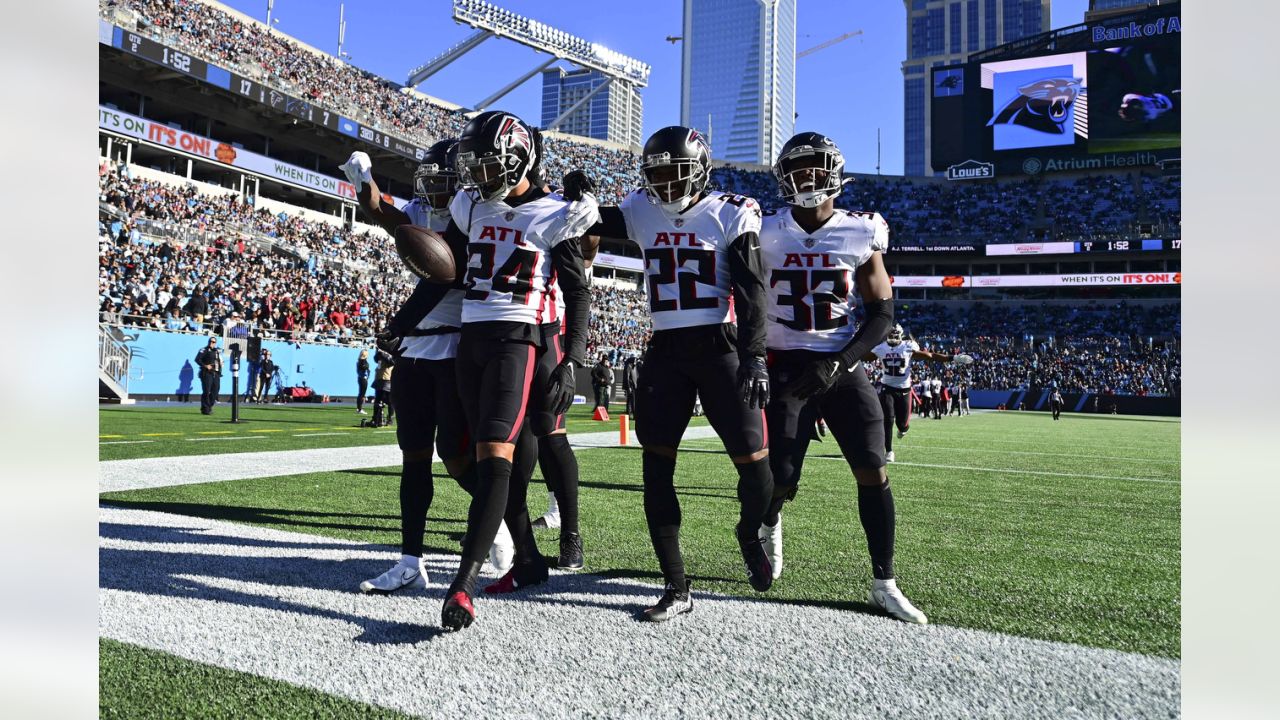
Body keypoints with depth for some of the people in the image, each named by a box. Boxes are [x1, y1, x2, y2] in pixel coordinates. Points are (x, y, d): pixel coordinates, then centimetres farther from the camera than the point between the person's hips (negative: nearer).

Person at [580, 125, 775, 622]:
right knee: (656, 467, -3)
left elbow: (750, 294, -8)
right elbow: (591, 223, 24)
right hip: (665, 351, 4)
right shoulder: (641, 212, 9)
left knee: (754, 461, -4)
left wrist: (754, 357, -17)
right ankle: (676, 588, 7)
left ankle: (750, 535, 31)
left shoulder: (731, 215, -3)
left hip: (720, 347, -3)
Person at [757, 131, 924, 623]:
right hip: (786, 367, -1)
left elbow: (882, 313, 1)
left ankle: (884, 584, 7)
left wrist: (837, 363, -11)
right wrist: (760, 364, -4)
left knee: (873, 471, -7)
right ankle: (769, 521, 34)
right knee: (782, 479, -4)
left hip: (841, 366, 1)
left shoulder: (860, 235, -1)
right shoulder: (765, 235, -1)